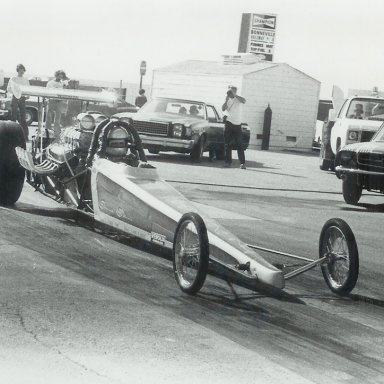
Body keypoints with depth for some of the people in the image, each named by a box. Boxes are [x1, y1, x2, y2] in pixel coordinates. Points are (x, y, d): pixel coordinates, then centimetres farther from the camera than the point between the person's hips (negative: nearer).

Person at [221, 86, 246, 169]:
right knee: (227, 144, -1)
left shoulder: (238, 99, 2)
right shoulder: (227, 100, 9)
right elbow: (223, 109, -7)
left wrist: (234, 95, -24)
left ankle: (242, 163, -7)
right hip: (229, 124, 2)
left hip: (237, 124, -2)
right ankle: (228, 161, 5)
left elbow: (244, 101, -21)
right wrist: (227, 99, -15)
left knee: (239, 144, -5)